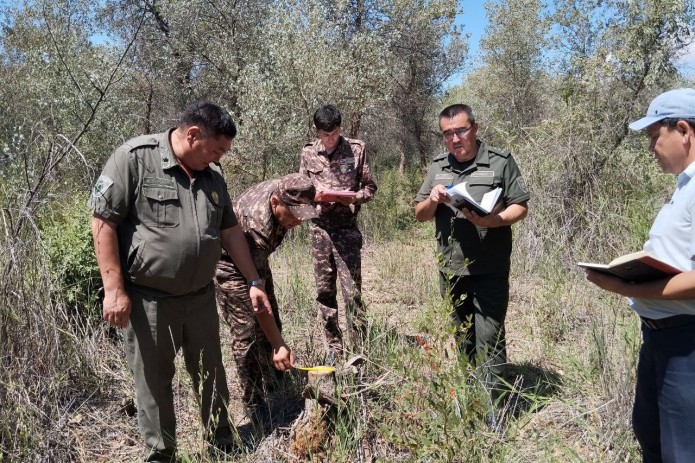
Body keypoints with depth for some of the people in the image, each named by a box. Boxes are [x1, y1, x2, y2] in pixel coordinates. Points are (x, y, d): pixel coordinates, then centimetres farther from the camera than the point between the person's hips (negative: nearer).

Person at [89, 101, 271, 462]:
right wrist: (114, 289, -16)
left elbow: (230, 231, 13)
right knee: (153, 379, 10)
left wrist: (253, 281, 12)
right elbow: (103, 221, -13)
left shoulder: (211, 176, 6)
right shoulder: (134, 158, -13)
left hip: (200, 296, 6)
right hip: (147, 298, -5)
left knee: (211, 373, 16)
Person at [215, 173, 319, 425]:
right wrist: (278, 344, -37)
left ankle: (274, 383, 29)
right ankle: (254, 405, 2)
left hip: (255, 259, 8)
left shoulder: (283, 188, -19)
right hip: (229, 265, -8)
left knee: (271, 324, 12)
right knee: (247, 332, -12)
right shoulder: (257, 227, -40)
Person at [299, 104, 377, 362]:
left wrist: (355, 197, -17)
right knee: (324, 291, 8)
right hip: (319, 228, 3)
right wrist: (316, 194, -10)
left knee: (352, 291, -5)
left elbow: (370, 187, 3)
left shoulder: (356, 149, -2)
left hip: (347, 228, -3)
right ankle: (334, 346, 21)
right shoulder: (308, 153, 5)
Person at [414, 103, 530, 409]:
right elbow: (419, 215, 12)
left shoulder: (500, 162, -3)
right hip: (450, 270, 5)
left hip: (489, 271, -4)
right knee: (462, 341, 16)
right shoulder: (437, 167, 10)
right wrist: (433, 201, -10)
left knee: (488, 343, -5)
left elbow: (520, 207, -4)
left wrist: (491, 220, -23)